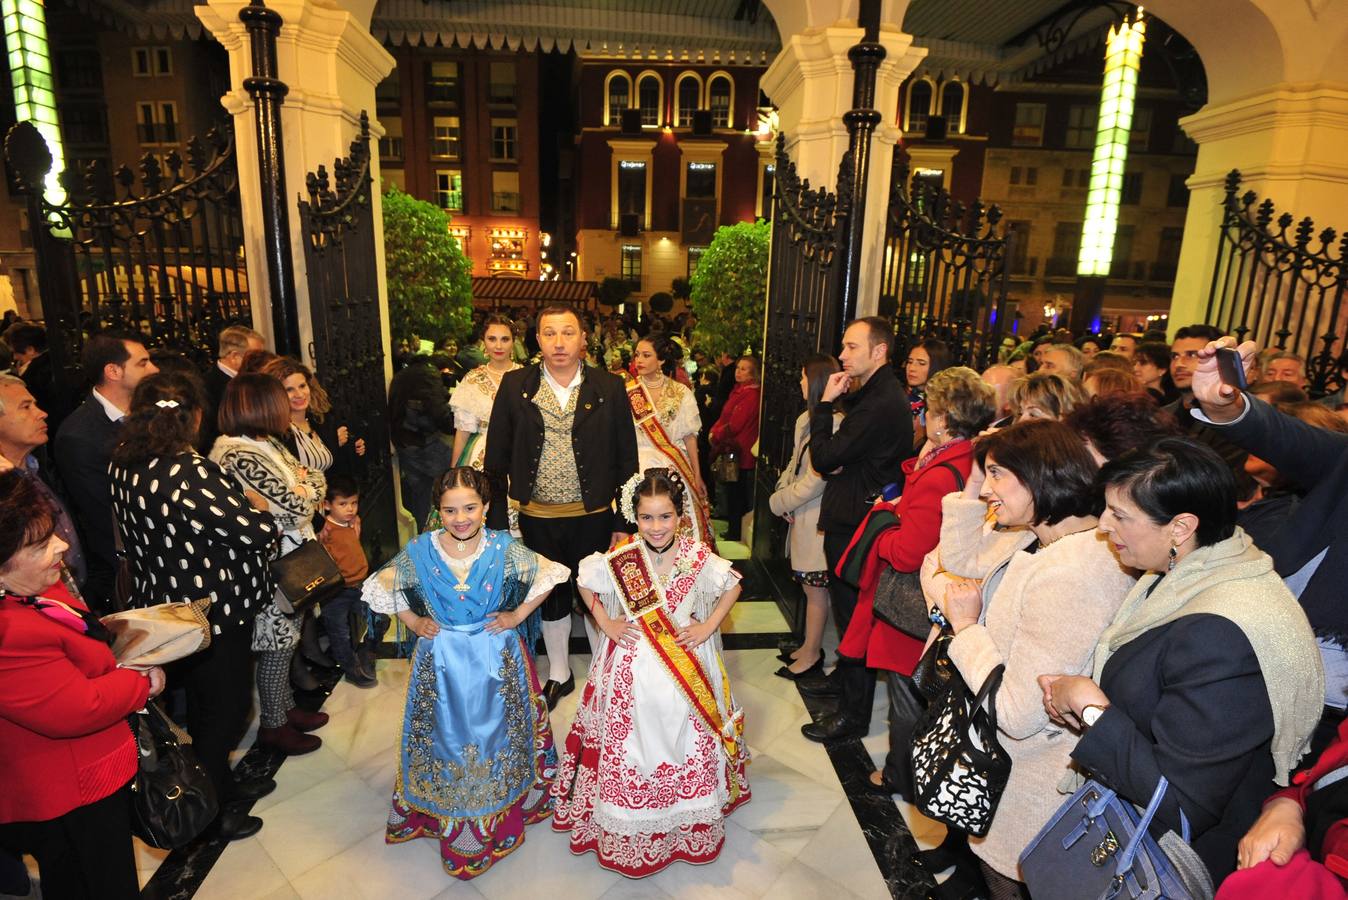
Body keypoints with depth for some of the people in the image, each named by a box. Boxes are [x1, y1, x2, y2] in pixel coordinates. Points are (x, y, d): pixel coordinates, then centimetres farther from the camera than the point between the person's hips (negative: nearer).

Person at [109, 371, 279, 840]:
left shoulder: (125, 466, -2)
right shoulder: (191, 471, -28)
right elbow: (257, 531, -27)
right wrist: (263, 515, -4)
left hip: (165, 605, 8)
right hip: (216, 612, -8)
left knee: (203, 702, 25)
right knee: (227, 708, 12)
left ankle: (219, 782, 44)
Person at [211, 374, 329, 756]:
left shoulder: (265, 444, 5)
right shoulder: (242, 455, -25)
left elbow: (316, 477, 8)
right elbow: (298, 504, -25)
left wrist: (305, 482, -11)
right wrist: (305, 487, -6)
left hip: (289, 558, 9)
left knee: (285, 639, 21)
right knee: (277, 644, 6)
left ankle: (285, 706, 37)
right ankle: (273, 725, 24)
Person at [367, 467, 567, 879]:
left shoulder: (504, 548, -14)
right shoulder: (418, 551, -11)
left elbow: (549, 575, -3)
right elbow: (381, 587, 5)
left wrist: (518, 615, -7)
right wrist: (413, 622, -2)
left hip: (496, 659, 0)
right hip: (441, 662, 1)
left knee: (496, 732, 15)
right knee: (445, 734, 15)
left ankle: (502, 806, 39)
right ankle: (446, 813, 40)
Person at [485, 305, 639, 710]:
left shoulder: (609, 388, -5)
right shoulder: (515, 386, -2)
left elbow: (627, 458, -2)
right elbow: (497, 454, 1)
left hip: (593, 516, -1)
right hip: (537, 517, 1)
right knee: (551, 597, 18)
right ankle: (559, 674, 38)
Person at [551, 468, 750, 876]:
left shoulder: (698, 556, -14)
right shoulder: (619, 558, -15)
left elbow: (732, 585, 2)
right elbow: (584, 582, 3)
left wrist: (708, 627, -7)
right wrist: (606, 623, -5)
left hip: (686, 667, 1)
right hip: (632, 669, 0)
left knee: (688, 744, 16)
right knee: (630, 746, 11)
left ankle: (692, 823, 41)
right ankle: (630, 831, 35)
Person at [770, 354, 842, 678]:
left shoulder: (833, 424, -23)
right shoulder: (805, 420, 7)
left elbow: (814, 482, -21)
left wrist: (779, 502, -8)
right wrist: (784, 494, 0)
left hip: (818, 520, -9)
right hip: (802, 517, 9)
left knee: (815, 589, 7)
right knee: (810, 587, 20)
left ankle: (812, 655, 23)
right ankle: (810, 646, 35)